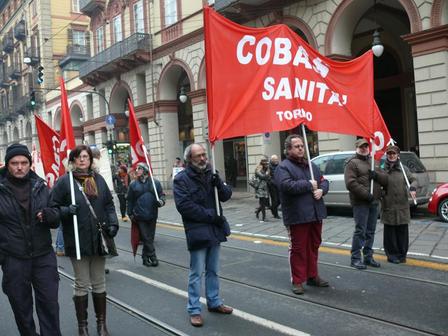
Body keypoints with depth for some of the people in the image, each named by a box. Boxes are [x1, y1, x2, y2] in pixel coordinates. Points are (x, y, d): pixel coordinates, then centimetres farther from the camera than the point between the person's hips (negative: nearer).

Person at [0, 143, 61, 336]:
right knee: (21, 307, 12)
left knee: (49, 304, 5)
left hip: (44, 257, 1)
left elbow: (56, 222, 8)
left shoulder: (40, 187, 4)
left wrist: (50, 215, -15)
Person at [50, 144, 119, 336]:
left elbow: (109, 204, 12)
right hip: (77, 240, -3)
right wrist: (66, 210, -22)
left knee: (99, 283, 13)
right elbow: (53, 207, -4)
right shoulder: (64, 181, -5)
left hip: (99, 239, 3)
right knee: (82, 284, 7)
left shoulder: (98, 179, 6)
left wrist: (112, 223, -1)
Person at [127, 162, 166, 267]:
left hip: (152, 215, 2)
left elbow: (162, 194, 7)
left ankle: (145, 257, 24)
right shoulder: (133, 184, 2)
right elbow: (130, 200, 5)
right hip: (140, 216, -2)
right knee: (146, 238, -1)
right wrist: (130, 213, 3)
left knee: (150, 237, 10)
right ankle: (152, 257, 5)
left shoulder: (155, 182, 3)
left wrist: (161, 201, -14)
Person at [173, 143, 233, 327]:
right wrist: (209, 215, -19)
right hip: (197, 231, -6)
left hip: (215, 229, 6)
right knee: (196, 273, 0)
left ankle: (214, 302, 30)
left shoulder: (211, 174, 10)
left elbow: (227, 195, 6)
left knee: (213, 270, 17)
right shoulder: (181, 178, -10)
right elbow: (183, 205, -19)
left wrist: (219, 184, -16)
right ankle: (194, 310, 11)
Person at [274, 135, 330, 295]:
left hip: (316, 214, 7)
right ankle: (297, 281, 11)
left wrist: (321, 189, -6)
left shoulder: (311, 165, 16)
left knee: (314, 246, 16)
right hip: (297, 216, -7)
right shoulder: (283, 167, -8)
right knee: (298, 249, 0)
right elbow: (286, 185, -23)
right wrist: (309, 184, -15)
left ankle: (312, 276, 29)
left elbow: (324, 181, 18)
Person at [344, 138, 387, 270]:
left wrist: (376, 175, -9)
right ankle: (355, 258, 2)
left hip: (374, 202, 7)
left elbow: (385, 179, 13)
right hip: (360, 203, -7)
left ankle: (368, 257, 21)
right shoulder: (352, 163, -3)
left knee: (370, 231, 12)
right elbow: (351, 183, -15)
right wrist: (366, 194, -20)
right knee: (360, 231, -6)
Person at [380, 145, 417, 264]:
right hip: (388, 206, -2)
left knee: (403, 231, 7)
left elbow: (413, 180, 10)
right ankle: (392, 255, 16)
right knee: (390, 232, 4)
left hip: (402, 206, 2)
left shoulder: (404, 169, 7)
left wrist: (412, 188, -10)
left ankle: (402, 254, 20)